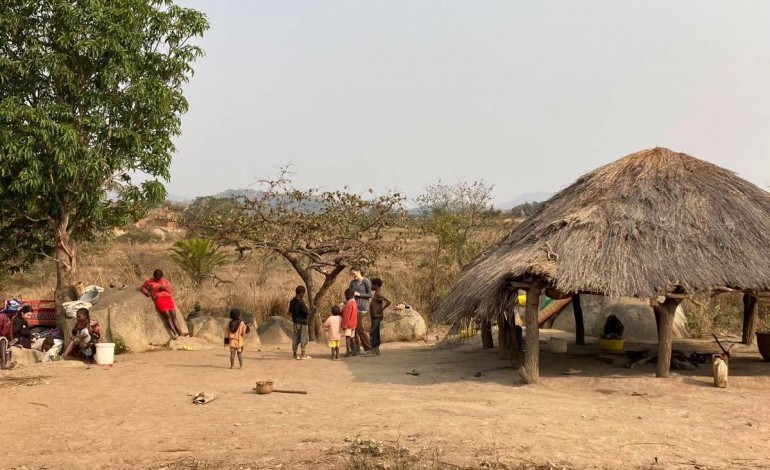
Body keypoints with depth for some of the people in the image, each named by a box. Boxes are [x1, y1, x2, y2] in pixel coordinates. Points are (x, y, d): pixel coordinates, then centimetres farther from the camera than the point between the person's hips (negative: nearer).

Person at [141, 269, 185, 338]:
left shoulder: (165, 280, 19)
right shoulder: (149, 281, 14)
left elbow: (169, 290, 15)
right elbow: (142, 287, 25)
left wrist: (164, 288, -5)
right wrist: (146, 292, 4)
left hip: (168, 297, 3)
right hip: (158, 299, -3)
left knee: (173, 315, -14)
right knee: (167, 315, -23)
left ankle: (180, 333, -26)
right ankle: (175, 333, -33)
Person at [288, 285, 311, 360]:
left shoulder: (292, 301, 4)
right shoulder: (301, 302, -20)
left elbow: (290, 311, 16)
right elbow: (307, 312, -20)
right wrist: (309, 310, 0)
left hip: (295, 322, 7)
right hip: (302, 322, -7)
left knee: (296, 338, 12)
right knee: (303, 338, 2)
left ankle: (294, 354, 14)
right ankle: (303, 354, 5)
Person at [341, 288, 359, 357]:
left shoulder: (349, 303, -18)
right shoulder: (355, 302, 11)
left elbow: (346, 315, -20)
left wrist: (344, 325, -19)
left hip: (348, 323, -9)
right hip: (354, 323, 9)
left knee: (347, 337, -10)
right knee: (352, 337, 16)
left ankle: (348, 352, -15)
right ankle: (354, 351, 21)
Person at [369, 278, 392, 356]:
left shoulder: (379, 294, -14)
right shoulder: (376, 294, 15)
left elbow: (389, 302, -23)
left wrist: (381, 310, -17)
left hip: (377, 317, -10)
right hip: (374, 317, 10)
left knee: (373, 332, -13)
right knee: (376, 333, 10)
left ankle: (373, 349, -14)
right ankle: (376, 350, 13)